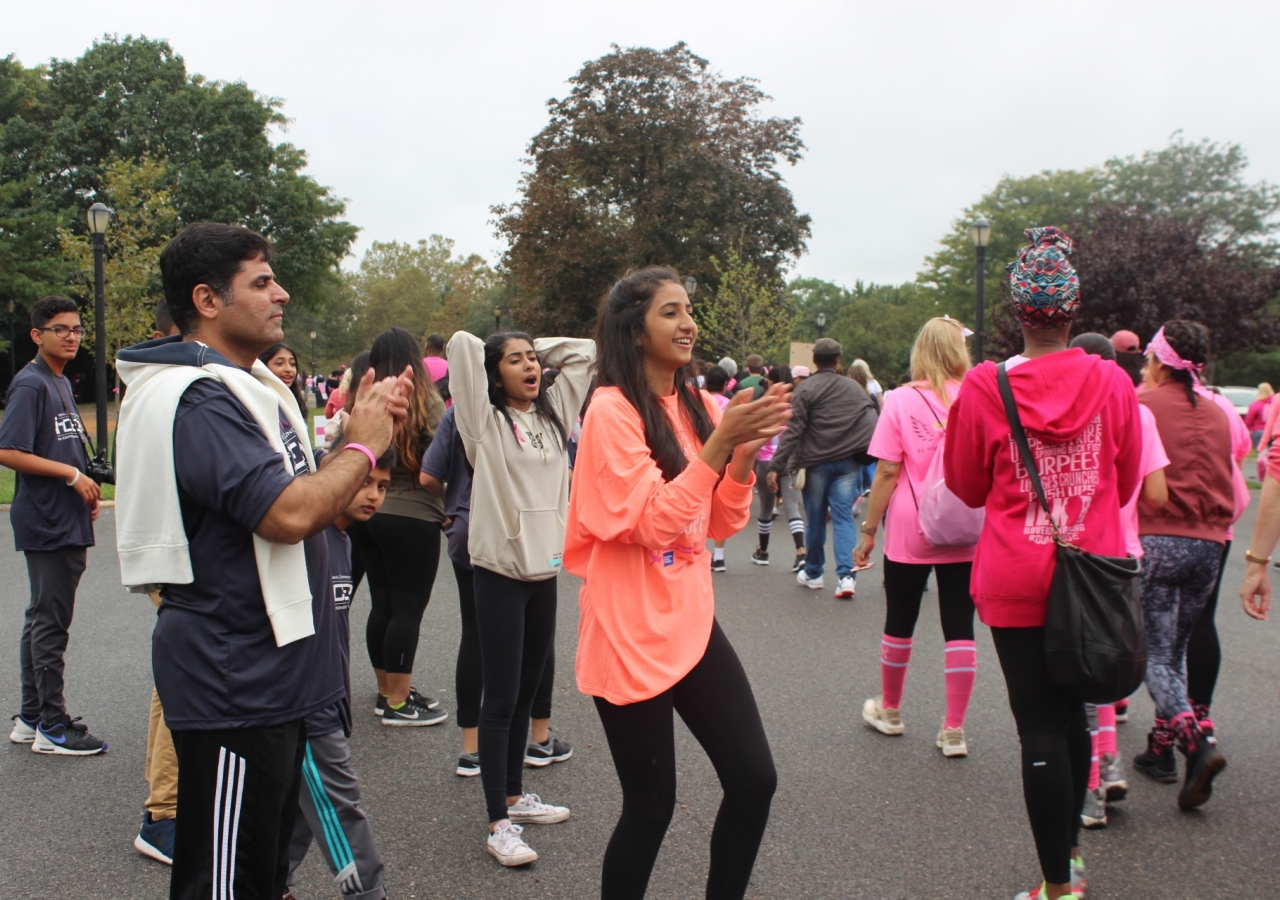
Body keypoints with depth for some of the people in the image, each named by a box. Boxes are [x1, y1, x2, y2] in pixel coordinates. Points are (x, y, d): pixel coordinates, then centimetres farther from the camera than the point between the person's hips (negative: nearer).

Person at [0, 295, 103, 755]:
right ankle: (52, 726, 4)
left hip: (67, 523, 10)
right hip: (46, 524, -10)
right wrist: (72, 475, -18)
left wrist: (85, 493, 12)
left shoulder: (62, 383, 16)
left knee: (42, 619, 14)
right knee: (50, 622, -3)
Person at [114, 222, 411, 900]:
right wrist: (363, 446, -13)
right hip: (232, 682, -10)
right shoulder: (197, 397, -19)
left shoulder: (246, 385, 15)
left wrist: (365, 434, 2)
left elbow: (303, 503, 16)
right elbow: (288, 514, -29)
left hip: (268, 668, 10)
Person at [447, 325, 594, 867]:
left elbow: (583, 352, 15)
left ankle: (515, 796, 30)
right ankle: (499, 823, 6)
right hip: (499, 572, -6)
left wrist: (537, 350, 10)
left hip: (545, 568, 6)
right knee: (501, 699, -2)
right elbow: (461, 344, -14)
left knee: (526, 693, 16)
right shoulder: (484, 419, -5)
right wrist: (502, 354, 4)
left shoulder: (553, 411, 11)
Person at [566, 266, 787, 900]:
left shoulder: (697, 406, 8)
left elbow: (723, 523, 9)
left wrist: (745, 452, -8)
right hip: (630, 634, -7)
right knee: (651, 804, 2)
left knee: (755, 780, 6)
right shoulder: (612, 410, -13)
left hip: (691, 622, 7)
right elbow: (651, 523, -20)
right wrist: (718, 442, -24)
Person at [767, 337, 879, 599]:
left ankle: (812, 573, 24)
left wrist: (776, 467, -12)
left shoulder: (805, 390, -4)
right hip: (849, 462, 2)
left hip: (817, 462, -2)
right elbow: (871, 424, 4)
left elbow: (792, 431, -11)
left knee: (815, 518, 10)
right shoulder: (854, 388, 10)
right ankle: (846, 575, -11)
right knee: (843, 516, 2)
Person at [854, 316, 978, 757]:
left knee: (899, 621, 14)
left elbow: (887, 472, -9)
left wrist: (868, 530, -2)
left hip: (910, 530, -1)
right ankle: (954, 729, 9)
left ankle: (889, 710, 31)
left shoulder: (901, 401, -7)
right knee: (959, 626, 6)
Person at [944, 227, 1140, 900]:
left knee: (1041, 728, 2)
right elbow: (1126, 481, 10)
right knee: (1072, 711, 19)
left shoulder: (984, 387, -10)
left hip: (1018, 578, -3)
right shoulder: (1112, 382, -4)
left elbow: (966, 485, 2)